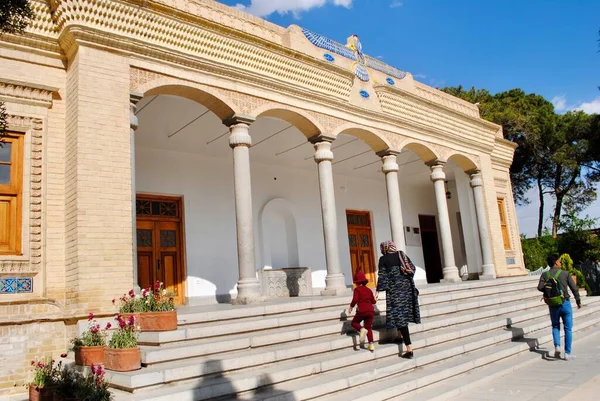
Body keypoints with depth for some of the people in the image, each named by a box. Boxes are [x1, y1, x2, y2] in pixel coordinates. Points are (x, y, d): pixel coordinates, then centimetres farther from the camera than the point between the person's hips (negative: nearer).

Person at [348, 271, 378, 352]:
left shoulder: (357, 289, 1)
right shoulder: (369, 290, 16)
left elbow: (355, 300, -12)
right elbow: (373, 301, 17)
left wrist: (351, 307, 4)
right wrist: (375, 299, 40)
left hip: (361, 310, -5)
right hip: (371, 310, 5)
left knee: (354, 322, 17)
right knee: (369, 327, 14)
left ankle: (362, 330, -15)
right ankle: (371, 345, 6)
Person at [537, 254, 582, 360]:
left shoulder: (545, 275, -1)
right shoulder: (565, 273, -5)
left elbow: (540, 287, -13)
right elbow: (574, 288, -3)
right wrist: (578, 301, 10)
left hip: (553, 305, 2)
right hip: (565, 303, -2)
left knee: (555, 326, 18)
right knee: (568, 328, 8)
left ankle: (557, 346, -3)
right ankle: (567, 353, 9)